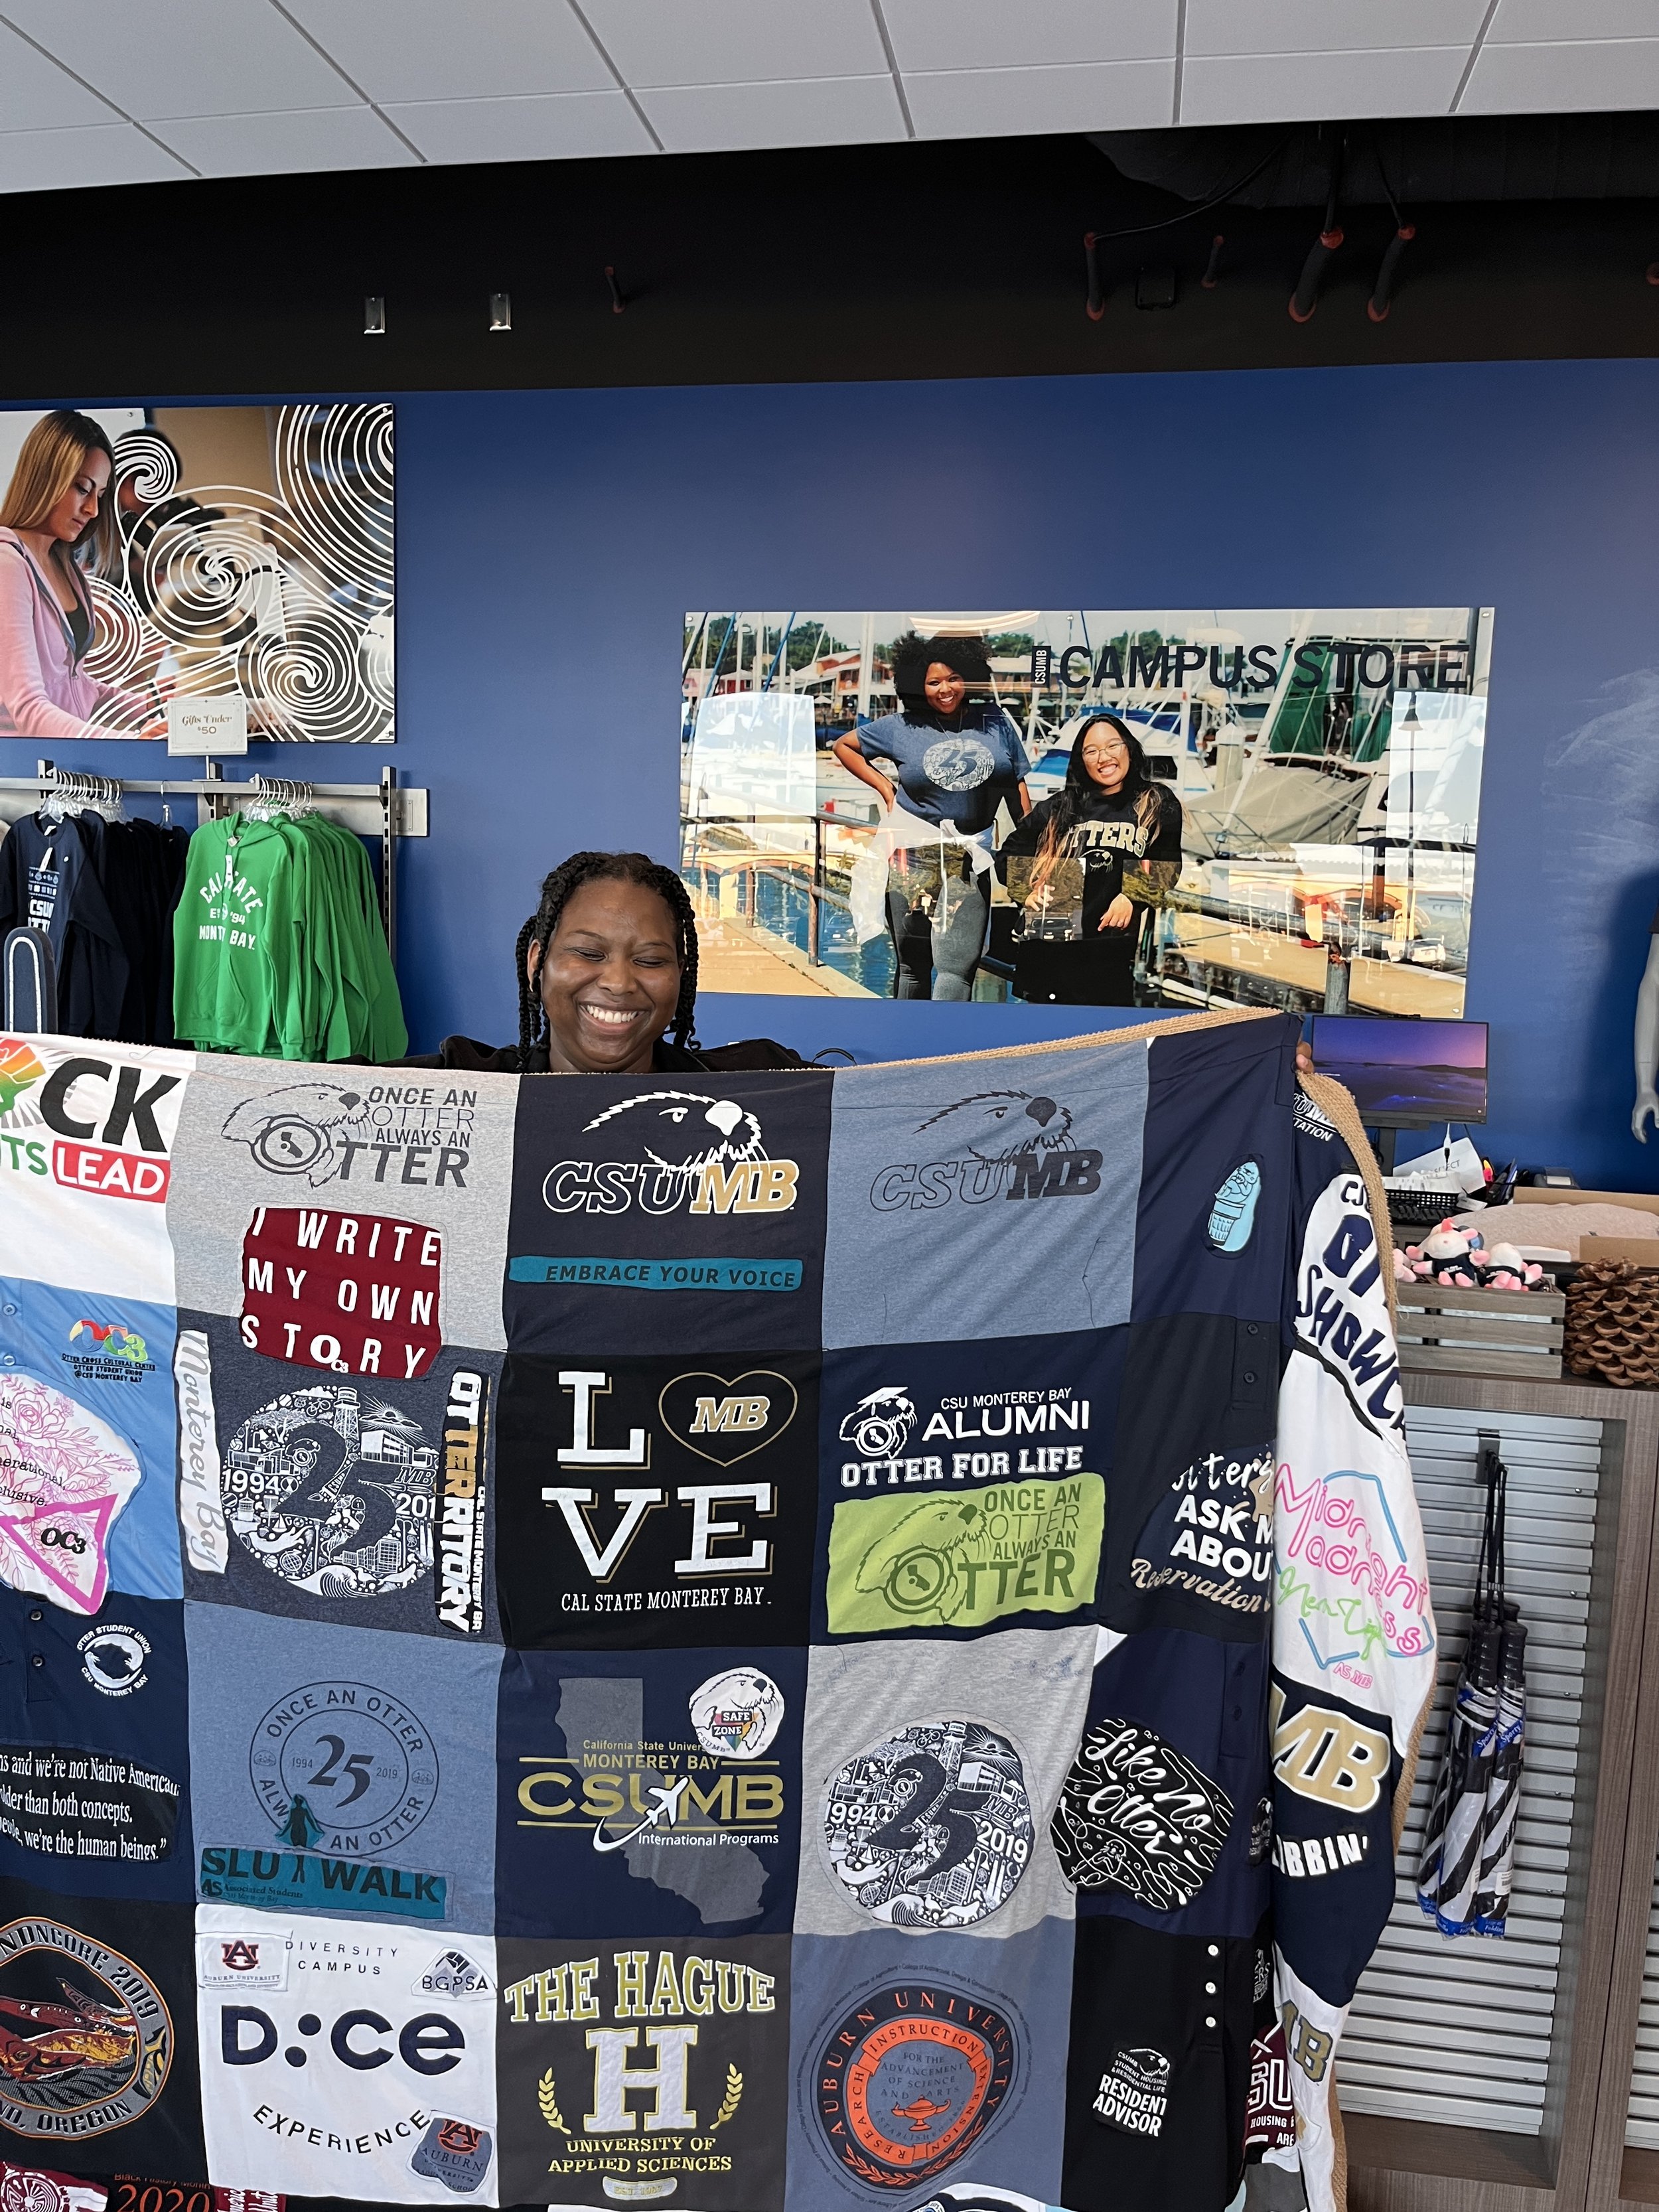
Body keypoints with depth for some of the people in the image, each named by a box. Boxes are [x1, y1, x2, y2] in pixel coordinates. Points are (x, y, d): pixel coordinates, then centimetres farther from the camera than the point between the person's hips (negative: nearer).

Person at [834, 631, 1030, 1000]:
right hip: (914, 855, 0)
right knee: (914, 965, 8)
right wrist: (886, 788, 5)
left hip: (971, 858, 0)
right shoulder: (901, 727, 3)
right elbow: (843, 746, 15)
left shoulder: (995, 723, 7)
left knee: (957, 966, -10)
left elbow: (1017, 789, 10)